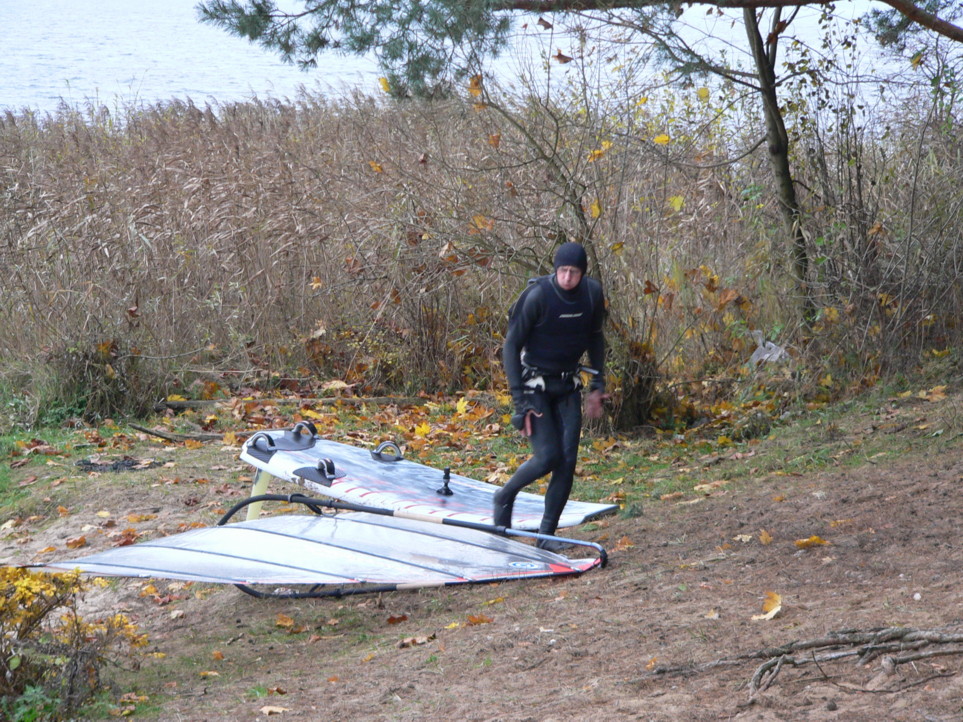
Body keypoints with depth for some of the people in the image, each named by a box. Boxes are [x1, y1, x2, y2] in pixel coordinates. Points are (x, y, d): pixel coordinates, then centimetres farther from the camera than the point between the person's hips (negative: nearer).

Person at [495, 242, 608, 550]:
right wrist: (520, 400, -17)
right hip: (535, 384, -5)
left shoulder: (593, 293, -5)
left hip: (568, 388, 5)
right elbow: (511, 345, -13)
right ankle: (504, 497, 15)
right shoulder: (537, 296, -20)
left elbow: (595, 338, 14)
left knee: (567, 461, -4)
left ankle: (546, 535, 6)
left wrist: (597, 386, 8)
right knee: (547, 456, -14)